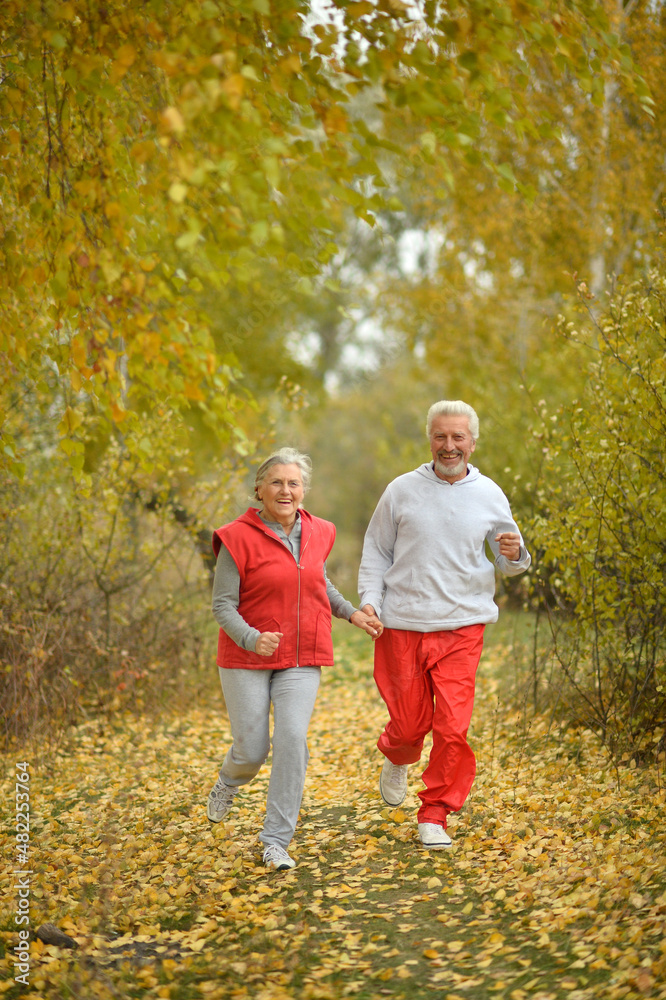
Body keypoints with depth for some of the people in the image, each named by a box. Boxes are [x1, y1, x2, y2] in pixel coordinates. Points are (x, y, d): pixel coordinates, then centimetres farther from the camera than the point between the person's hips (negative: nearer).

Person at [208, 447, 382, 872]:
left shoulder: (317, 533, 5)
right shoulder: (239, 538, -12)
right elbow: (223, 605, -12)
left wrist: (351, 613, 14)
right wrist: (252, 639, -29)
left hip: (301, 660, 3)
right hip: (247, 660, -3)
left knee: (292, 739, -14)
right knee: (252, 749, 2)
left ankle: (277, 841, -4)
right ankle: (228, 783, 41)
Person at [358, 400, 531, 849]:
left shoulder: (489, 495, 4)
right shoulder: (402, 490, 1)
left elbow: (509, 560, 12)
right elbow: (376, 551, 9)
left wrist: (515, 556, -11)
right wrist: (369, 599, -4)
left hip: (462, 628, 0)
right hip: (403, 626, 0)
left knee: (453, 728, -7)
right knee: (409, 723, 6)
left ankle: (434, 816, 12)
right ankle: (397, 759, 43)